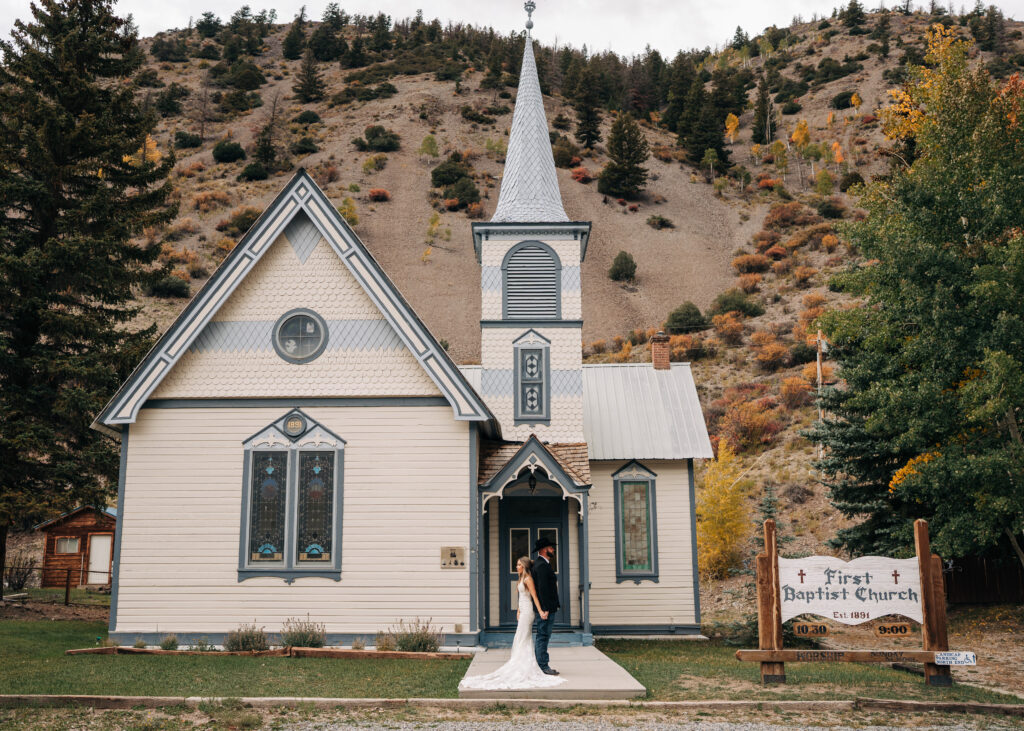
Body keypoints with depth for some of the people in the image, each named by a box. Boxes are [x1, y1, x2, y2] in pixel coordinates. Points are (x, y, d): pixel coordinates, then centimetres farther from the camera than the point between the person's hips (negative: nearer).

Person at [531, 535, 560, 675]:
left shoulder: (540, 563, 17)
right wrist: (545, 609, -24)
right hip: (546, 607, -11)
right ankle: (543, 666, -4)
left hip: (547, 607, 11)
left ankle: (541, 664, 20)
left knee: (541, 636, 14)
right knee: (543, 636, -7)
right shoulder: (542, 565, -17)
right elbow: (542, 588, -22)